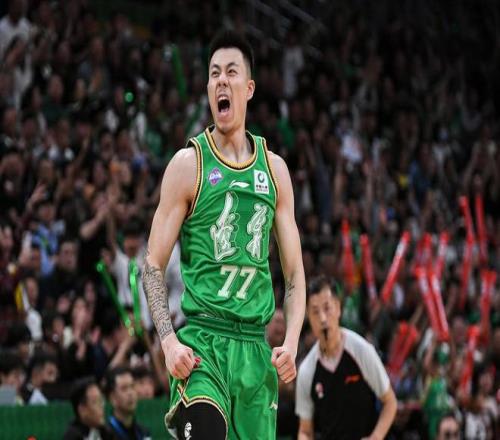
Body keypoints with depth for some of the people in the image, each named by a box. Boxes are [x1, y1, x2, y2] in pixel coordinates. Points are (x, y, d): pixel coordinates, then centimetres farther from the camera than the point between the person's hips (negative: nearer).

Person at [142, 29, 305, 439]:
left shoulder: (274, 168, 12)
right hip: (200, 340, -4)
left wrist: (292, 341, -1)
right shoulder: (189, 163, 1)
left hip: (256, 346, 4)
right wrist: (169, 340, -13)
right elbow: (153, 265, 0)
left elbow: (294, 269, 14)